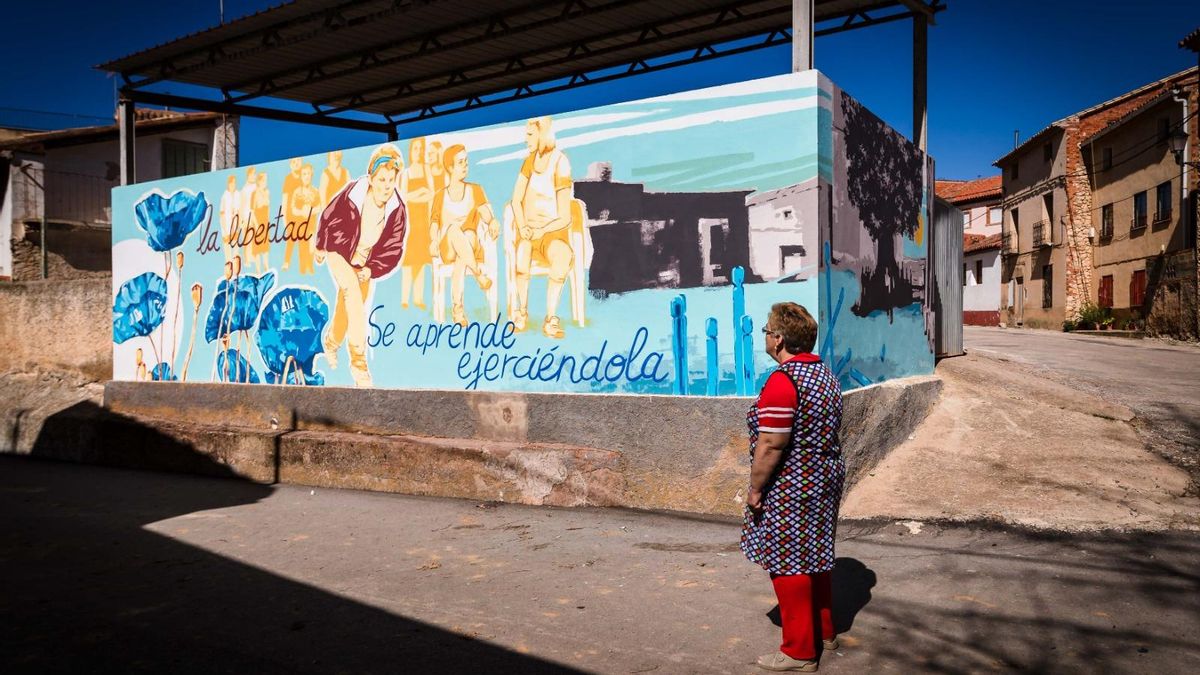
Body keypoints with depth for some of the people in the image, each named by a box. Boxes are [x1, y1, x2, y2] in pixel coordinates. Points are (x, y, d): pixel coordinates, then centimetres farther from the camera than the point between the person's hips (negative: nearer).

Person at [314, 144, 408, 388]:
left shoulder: (397, 209, -19)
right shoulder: (351, 195, -28)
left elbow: (394, 248, -12)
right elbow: (327, 219, -10)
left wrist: (371, 269, -21)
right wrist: (320, 247, 4)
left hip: (365, 262, 4)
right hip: (339, 252, -4)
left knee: (348, 304, 16)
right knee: (353, 295, -23)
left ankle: (332, 342, 47)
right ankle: (358, 359, -22)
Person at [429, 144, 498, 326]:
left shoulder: (475, 190, 17)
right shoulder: (440, 196, 16)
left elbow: (485, 211, -1)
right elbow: (434, 223, 4)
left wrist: (492, 221, -25)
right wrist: (433, 241, -17)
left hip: (471, 246, 1)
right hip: (447, 248, -1)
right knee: (454, 228, -37)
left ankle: (457, 306, -43)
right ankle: (479, 274, -37)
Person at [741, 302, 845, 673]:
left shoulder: (782, 381, -23)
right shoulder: (826, 375, 7)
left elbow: (771, 445, -25)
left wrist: (755, 488, -15)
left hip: (790, 490, -9)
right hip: (826, 479, 9)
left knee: (789, 565, 3)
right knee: (817, 556, 21)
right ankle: (825, 631, 36)